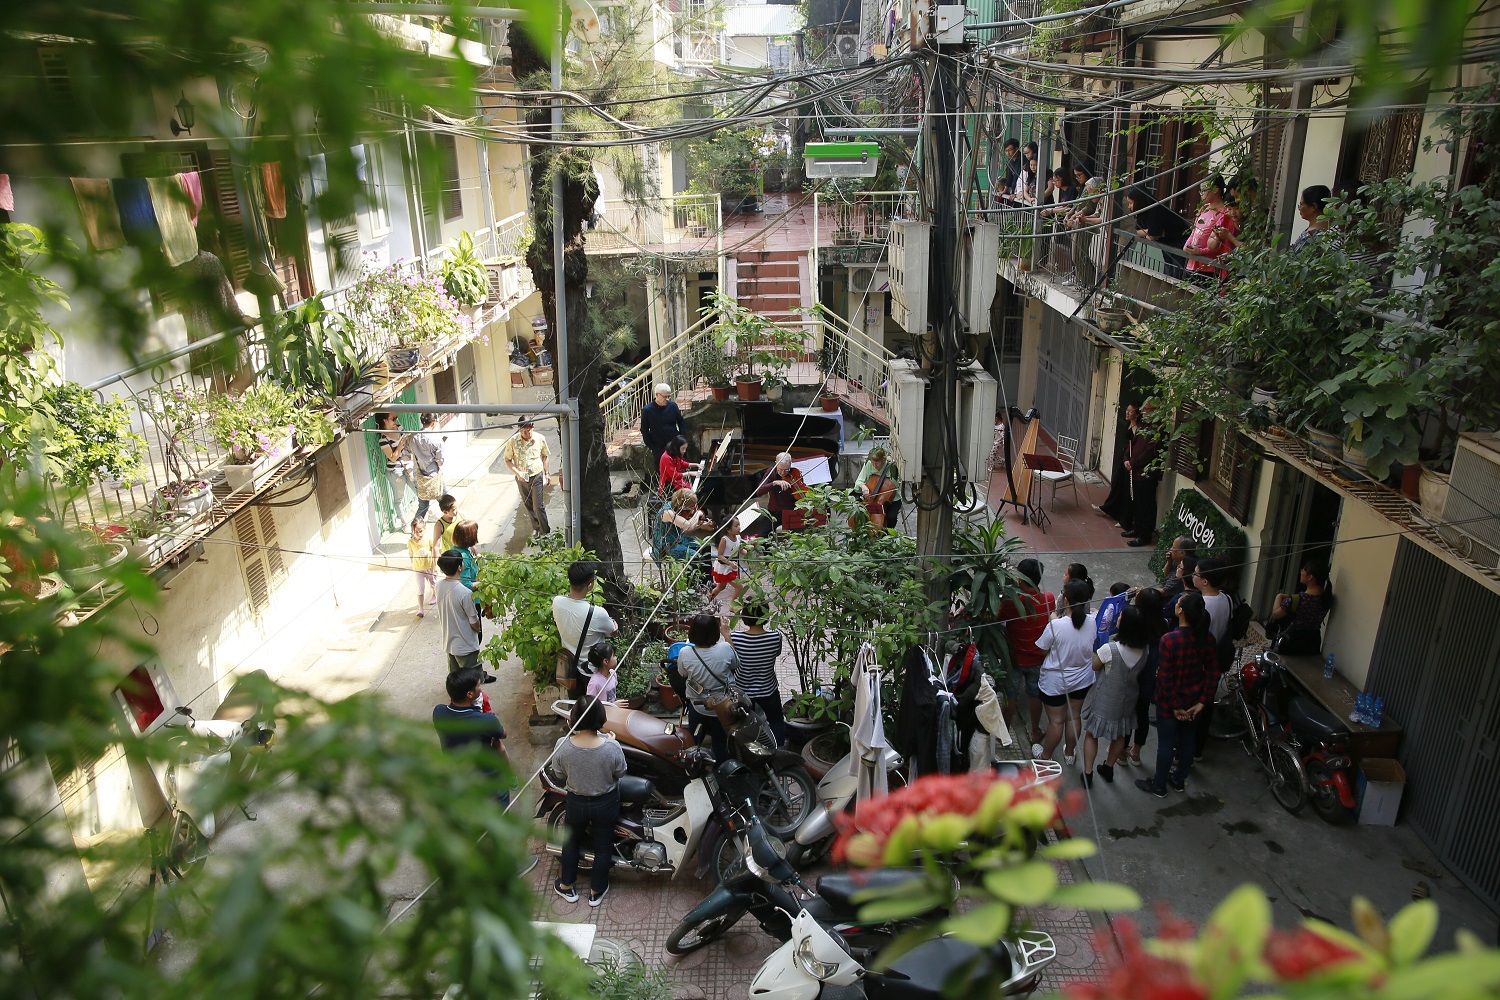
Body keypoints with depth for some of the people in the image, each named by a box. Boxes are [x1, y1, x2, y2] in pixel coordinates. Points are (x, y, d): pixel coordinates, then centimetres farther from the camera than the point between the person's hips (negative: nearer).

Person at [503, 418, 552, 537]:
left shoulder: (540, 439, -10)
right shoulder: (513, 441, -13)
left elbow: (545, 456, 6)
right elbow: (507, 460, -5)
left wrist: (546, 473, 8)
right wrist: (517, 473, -18)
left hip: (537, 476, -2)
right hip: (521, 478, 2)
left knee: (538, 506, -5)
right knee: (528, 505, 15)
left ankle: (545, 532, 8)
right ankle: (536, 527, 35)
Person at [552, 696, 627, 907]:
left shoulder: (562, 745, -28)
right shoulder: (612, 747, -31)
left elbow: (560, 775, -10)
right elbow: (620, 773, -11)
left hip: (576, 802, 1)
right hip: (606, 803, -1)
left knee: (572, 841, 28)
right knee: (603, 846, 23)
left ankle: (566, 886, 46)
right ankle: (596, 891, 41)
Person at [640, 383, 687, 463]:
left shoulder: (673, 406, -3)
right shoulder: (647, 410, -10)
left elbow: (681, 422, 10)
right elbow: (644, 431, -3)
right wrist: (651, 446, -6)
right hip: (658, 449, -2)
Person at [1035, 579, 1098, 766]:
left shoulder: (1056, 625, -31)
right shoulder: (1093, 622, -18)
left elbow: (1042, 650, -15)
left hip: (1055, 681, -4)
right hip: (1082, 680, 4)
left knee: (1056, 720, 14)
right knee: (1073, 716, 22)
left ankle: (1046, 756, 33)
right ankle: (1070, 753, 42)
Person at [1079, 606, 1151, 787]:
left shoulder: (1109, 649, -31)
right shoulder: (1145, 650, -16)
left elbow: (1095, 667, -11)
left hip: (1104, 702, -4)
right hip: (1127, 701, 4)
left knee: (1091, 734, 15)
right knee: (1119, 735, 25)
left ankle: (1088, 774, 21)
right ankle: (1108, 768, 42)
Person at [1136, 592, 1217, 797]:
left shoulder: (1169, 640, -25)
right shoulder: (1207, 639, -9)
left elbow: (1165, 678, -23)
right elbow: (1211, 672, -6)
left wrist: (1175, 706, -13)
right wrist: (1202, 701, -3)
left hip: (1170, 703, -5)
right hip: (1193, 703, 5)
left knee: (1166, 744, 10)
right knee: (1186, 740, 21)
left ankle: (1159, 786, 25)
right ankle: (1179, 780, 39)